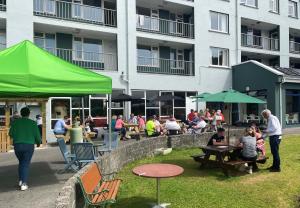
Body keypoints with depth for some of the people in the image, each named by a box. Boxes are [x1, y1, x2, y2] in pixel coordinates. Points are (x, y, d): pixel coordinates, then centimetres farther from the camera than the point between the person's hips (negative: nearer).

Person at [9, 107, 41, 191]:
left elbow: (11, 134, 2)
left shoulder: (15, 122, 2)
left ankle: (20, 180, 20)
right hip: (29, 145, -2)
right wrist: (38, 142, 17)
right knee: (26, 164, 3)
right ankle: (24, 184, -2)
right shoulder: (33, 123, -3)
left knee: (21, 162, 22)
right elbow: (37, 135, -2)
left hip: (17, 145, 2)